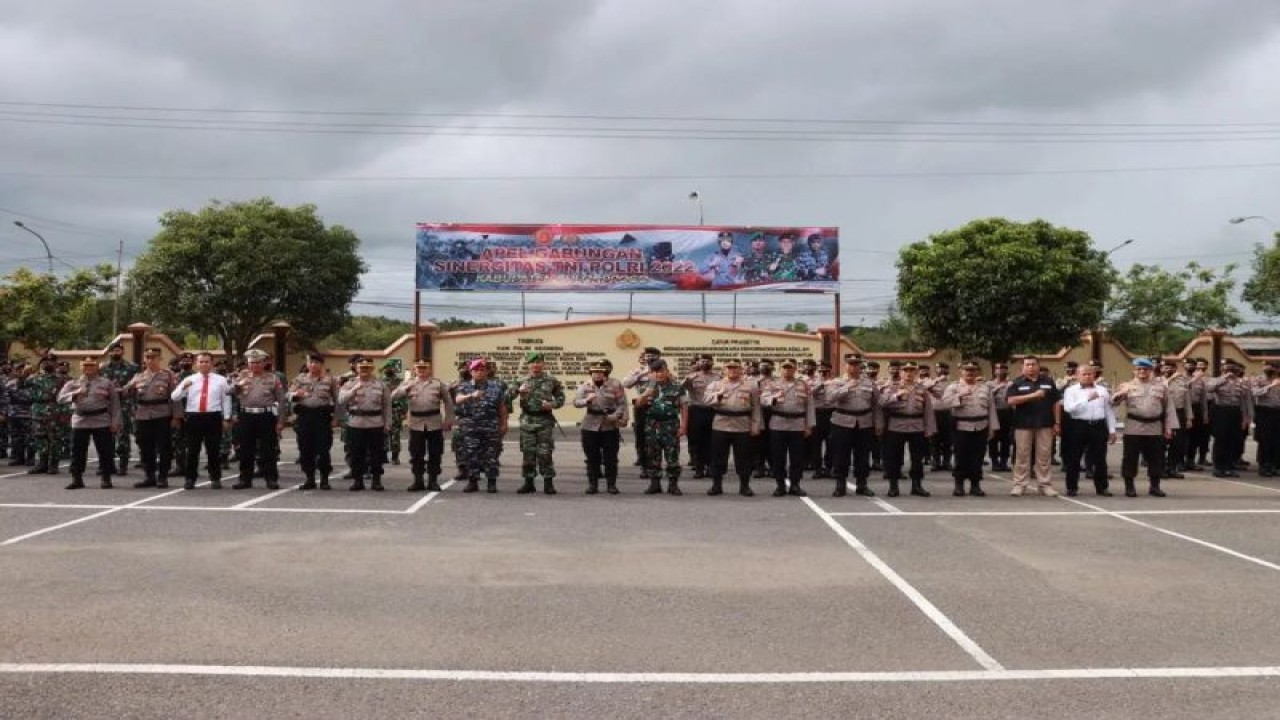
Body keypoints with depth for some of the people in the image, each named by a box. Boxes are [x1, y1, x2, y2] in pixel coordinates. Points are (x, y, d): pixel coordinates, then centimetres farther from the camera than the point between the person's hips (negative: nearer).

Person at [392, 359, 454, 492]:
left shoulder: (438, 383, 6)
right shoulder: (408, 383, 7)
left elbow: (448, 401, 7)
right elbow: (393, 396, -3)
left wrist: (448, 420, 2)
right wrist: (406, 389, -19)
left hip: (434, 423, -1)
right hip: (416, 423, 1)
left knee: (435, 454, 3)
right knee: (416, 454, 4)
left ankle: (433, 481, 13)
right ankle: (418, 481, 14)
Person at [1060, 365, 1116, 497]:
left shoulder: (1103, 390, 11)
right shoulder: (1071, 390, 1)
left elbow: (1109, 411, 13)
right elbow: (1068, 408, -14)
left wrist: (1112, 430, 9)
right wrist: (1087, 399, -19)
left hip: (1099, 426, 3)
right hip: (1078, 426, -2)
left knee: (1100, 459, 7)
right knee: (1074, 459, 1)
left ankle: (1102, 487, 18)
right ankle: (1072, 488, 10)